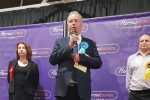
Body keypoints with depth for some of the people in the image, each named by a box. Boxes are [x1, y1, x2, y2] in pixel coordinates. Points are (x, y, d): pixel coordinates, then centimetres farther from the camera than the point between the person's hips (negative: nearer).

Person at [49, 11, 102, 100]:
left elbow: (98, 63, 4)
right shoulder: (60, 42, 12)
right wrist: (69, 46, -7)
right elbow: (52, 60, 1)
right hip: (63, 88, 0)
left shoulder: (90, 43, 12)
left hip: (82, 89, 0)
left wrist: (81, 58, -10)